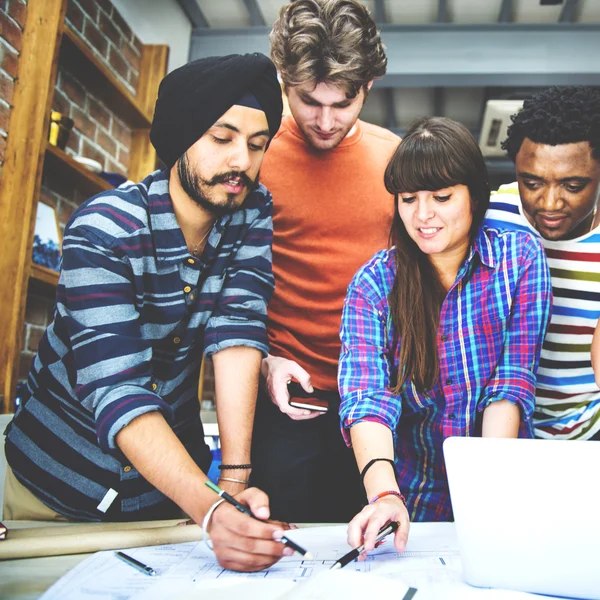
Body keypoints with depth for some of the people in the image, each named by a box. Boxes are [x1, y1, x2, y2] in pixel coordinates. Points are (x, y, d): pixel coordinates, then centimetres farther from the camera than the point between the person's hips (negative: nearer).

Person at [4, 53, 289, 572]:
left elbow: (237, 331, -20)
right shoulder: (104, 230, -24)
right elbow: (116, 389, -32)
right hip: (62, 473, -3)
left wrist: (235, 480, -29)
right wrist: (211, 509, -44)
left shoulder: (253, 212, -11)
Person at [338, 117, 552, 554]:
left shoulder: (521, 259, -2)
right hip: (415, 495, 1)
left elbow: (513, 381, -8)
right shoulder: (373, 283, -3)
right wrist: (384, 494, -33)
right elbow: (366, 397, -16)